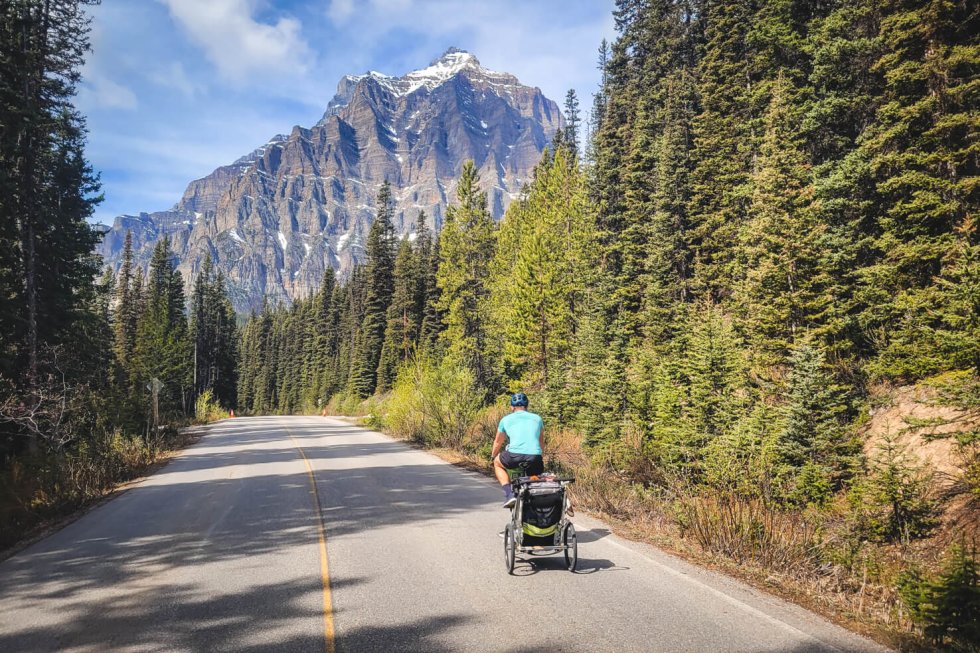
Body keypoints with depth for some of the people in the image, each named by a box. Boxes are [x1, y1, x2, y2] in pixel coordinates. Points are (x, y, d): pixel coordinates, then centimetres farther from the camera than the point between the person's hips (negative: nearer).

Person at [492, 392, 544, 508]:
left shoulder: (506, 419, 19)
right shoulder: (537, 418, 23)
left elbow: (498, 442, 31)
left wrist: (493, 456, 49)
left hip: (514, 456, -2)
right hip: (535, 458, 2)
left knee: (497, 463, 28)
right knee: (537, 478, 31)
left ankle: (509, 494, 12)